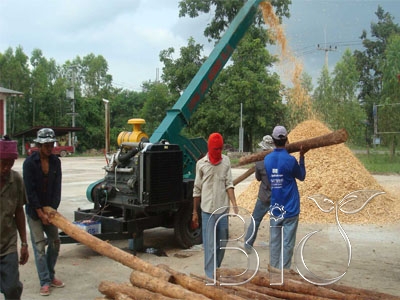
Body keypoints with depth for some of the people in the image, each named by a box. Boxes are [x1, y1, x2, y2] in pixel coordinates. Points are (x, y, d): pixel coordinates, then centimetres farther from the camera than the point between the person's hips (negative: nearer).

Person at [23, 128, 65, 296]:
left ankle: (50, 275, 24)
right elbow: (30, 190, -14)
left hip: (49, 209, 5)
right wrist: (40, 213, -15)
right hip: (34, 210, -4)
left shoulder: (55, 162, -1)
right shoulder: (30, 162, -13)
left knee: (55, 242, 9)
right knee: (39, 246, -3)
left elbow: (57, 188, -3)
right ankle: (45, 282, 4)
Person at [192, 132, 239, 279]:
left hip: (223, 209, 3)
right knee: (210, 244, -2)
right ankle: (211, 276, 4)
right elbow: (197, 190, 3)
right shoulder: (201, 164, -3)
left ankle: (216, 269, 31)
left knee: (222, 242, 13)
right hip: (208, 210, -3)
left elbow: (229, 184, 0)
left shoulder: (226, 161, 3)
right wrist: (194, 213, 4)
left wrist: (234, 204, -14)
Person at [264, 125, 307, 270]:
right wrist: (302, 157, 10)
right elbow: (301, 176, 3)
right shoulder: (290, 160, -14)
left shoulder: (267, 159, -2)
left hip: (274, 209, 4)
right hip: (290, 209, -4)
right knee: (287, 244, 4)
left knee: (274, 242, 13)